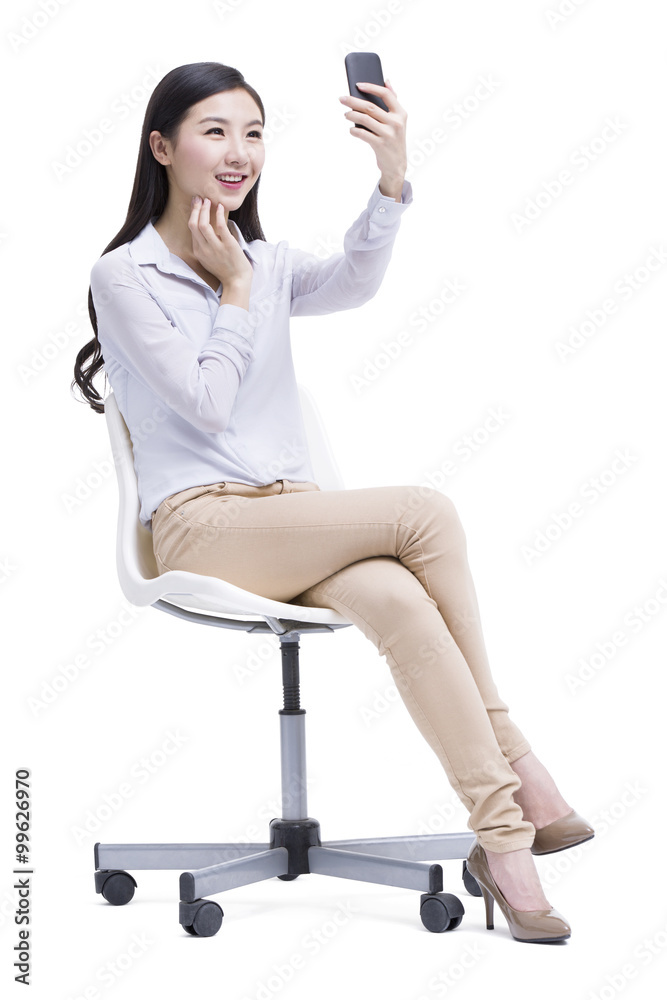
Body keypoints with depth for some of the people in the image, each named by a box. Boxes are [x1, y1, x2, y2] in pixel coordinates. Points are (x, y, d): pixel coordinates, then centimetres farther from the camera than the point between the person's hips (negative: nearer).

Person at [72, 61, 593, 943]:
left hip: (294, 517, 5)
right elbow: (206, 402, -10)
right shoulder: (124, 276, 1)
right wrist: (235, 291, -1)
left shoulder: (266, 263, 16)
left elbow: (353, 282, -8)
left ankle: (501, 836, -27)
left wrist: (394, 175, -24)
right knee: (426, 513, -26)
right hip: (203, 526, -5)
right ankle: (510, 758, -18)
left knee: (398, 600, -30)